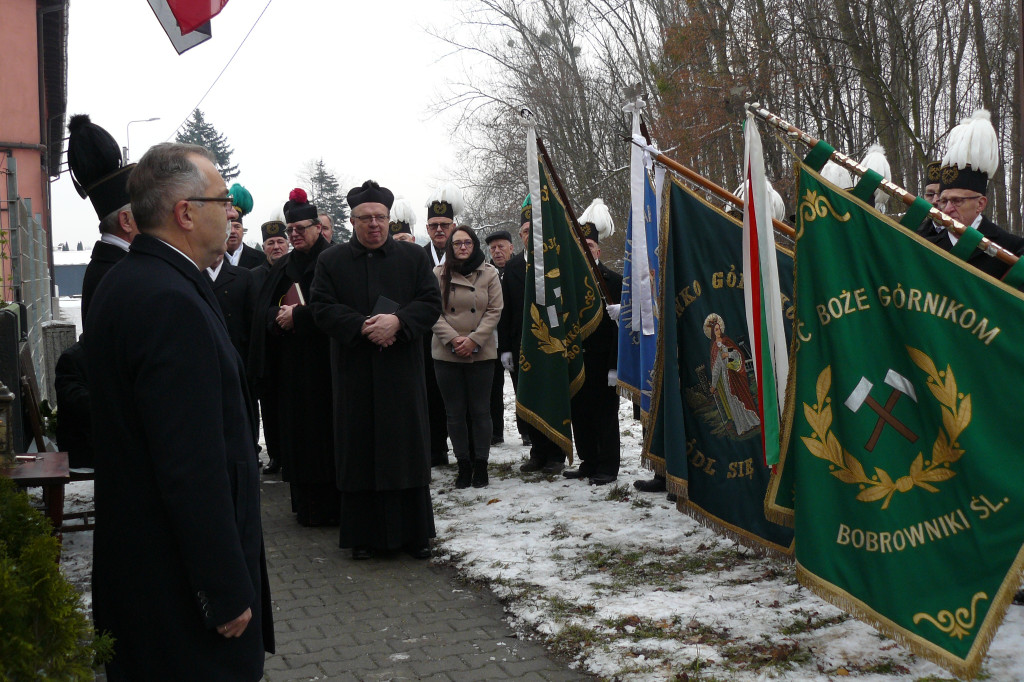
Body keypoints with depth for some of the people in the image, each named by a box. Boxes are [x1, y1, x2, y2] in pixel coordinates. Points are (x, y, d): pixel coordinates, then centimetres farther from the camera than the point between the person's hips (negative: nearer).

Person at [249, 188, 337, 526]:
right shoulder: (282, 267, 16)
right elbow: (263, 309, 11)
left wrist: (297, 316, -12)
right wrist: (279, 317, -9)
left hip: (322, 363, -6)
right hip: (291, 365, 6)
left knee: (324, 431, -4)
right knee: (297, 431, 7)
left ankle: (330, 504, 4)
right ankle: (305, 502, 14)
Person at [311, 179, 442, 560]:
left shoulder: (414, 257, 8)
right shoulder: (331, 261, 7)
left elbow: (431, 303, 1)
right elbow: (324, 310, -2)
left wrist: (398, 321, -16)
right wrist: (363, 327, -16)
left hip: (402, 372, 1)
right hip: (354, 375, 0)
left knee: (408, 451, 4)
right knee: (360, 453, 3)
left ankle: (414, 533, 14)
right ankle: (363, 535, 12)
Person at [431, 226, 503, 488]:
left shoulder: (489, 273, 1)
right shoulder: (439, 274, 1)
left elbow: (494, 311, -2)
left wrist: (474, 340, -12)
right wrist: (452, 339, -14)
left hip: (481, 352, 0)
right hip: (446, 353, 1)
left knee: (480, 410, 4)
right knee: (455, 412, 6)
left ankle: (481, 464, 14)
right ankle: (463, 464, 16)